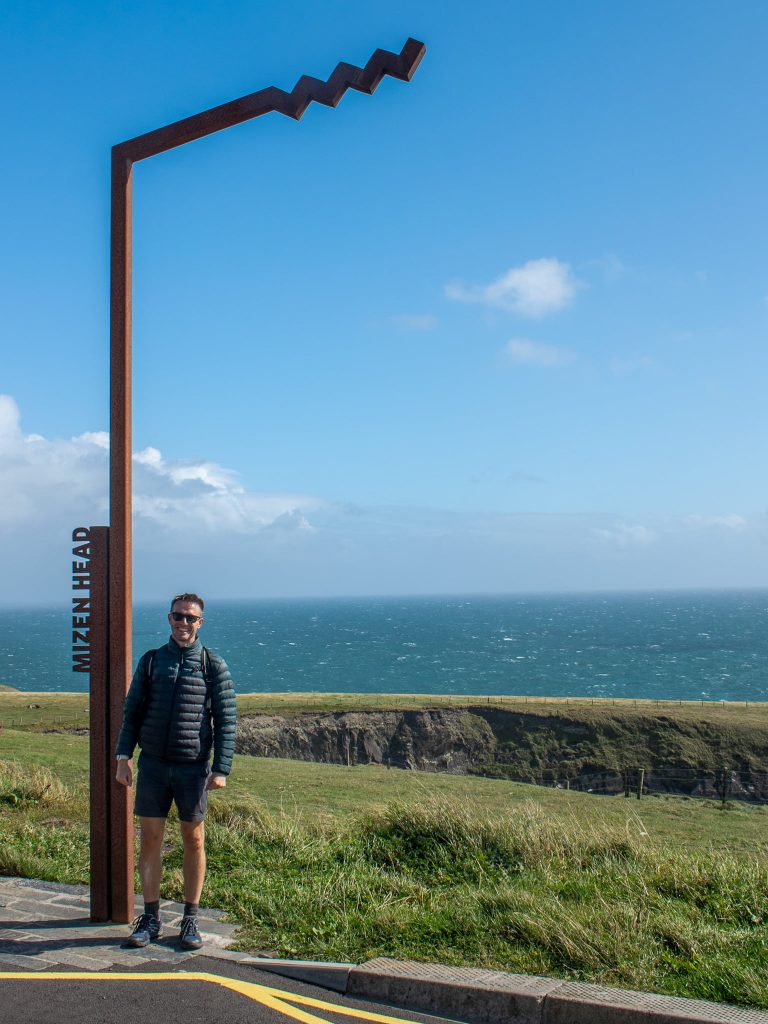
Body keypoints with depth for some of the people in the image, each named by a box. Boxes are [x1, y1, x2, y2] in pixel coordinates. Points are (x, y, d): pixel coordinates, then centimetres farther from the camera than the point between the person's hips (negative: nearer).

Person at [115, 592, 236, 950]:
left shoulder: (213, 665, 0)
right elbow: (132, 712, 10)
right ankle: (150, 919, 16)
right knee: (150, 839, 4)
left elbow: (226, 721, -2)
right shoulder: (150, 661, 7)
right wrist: (123, 756, 0)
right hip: (153, 764, 2)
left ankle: (190, 921, 17)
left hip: (193, 767, -2)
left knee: (194, 841, 6)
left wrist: (221, 768, -8)